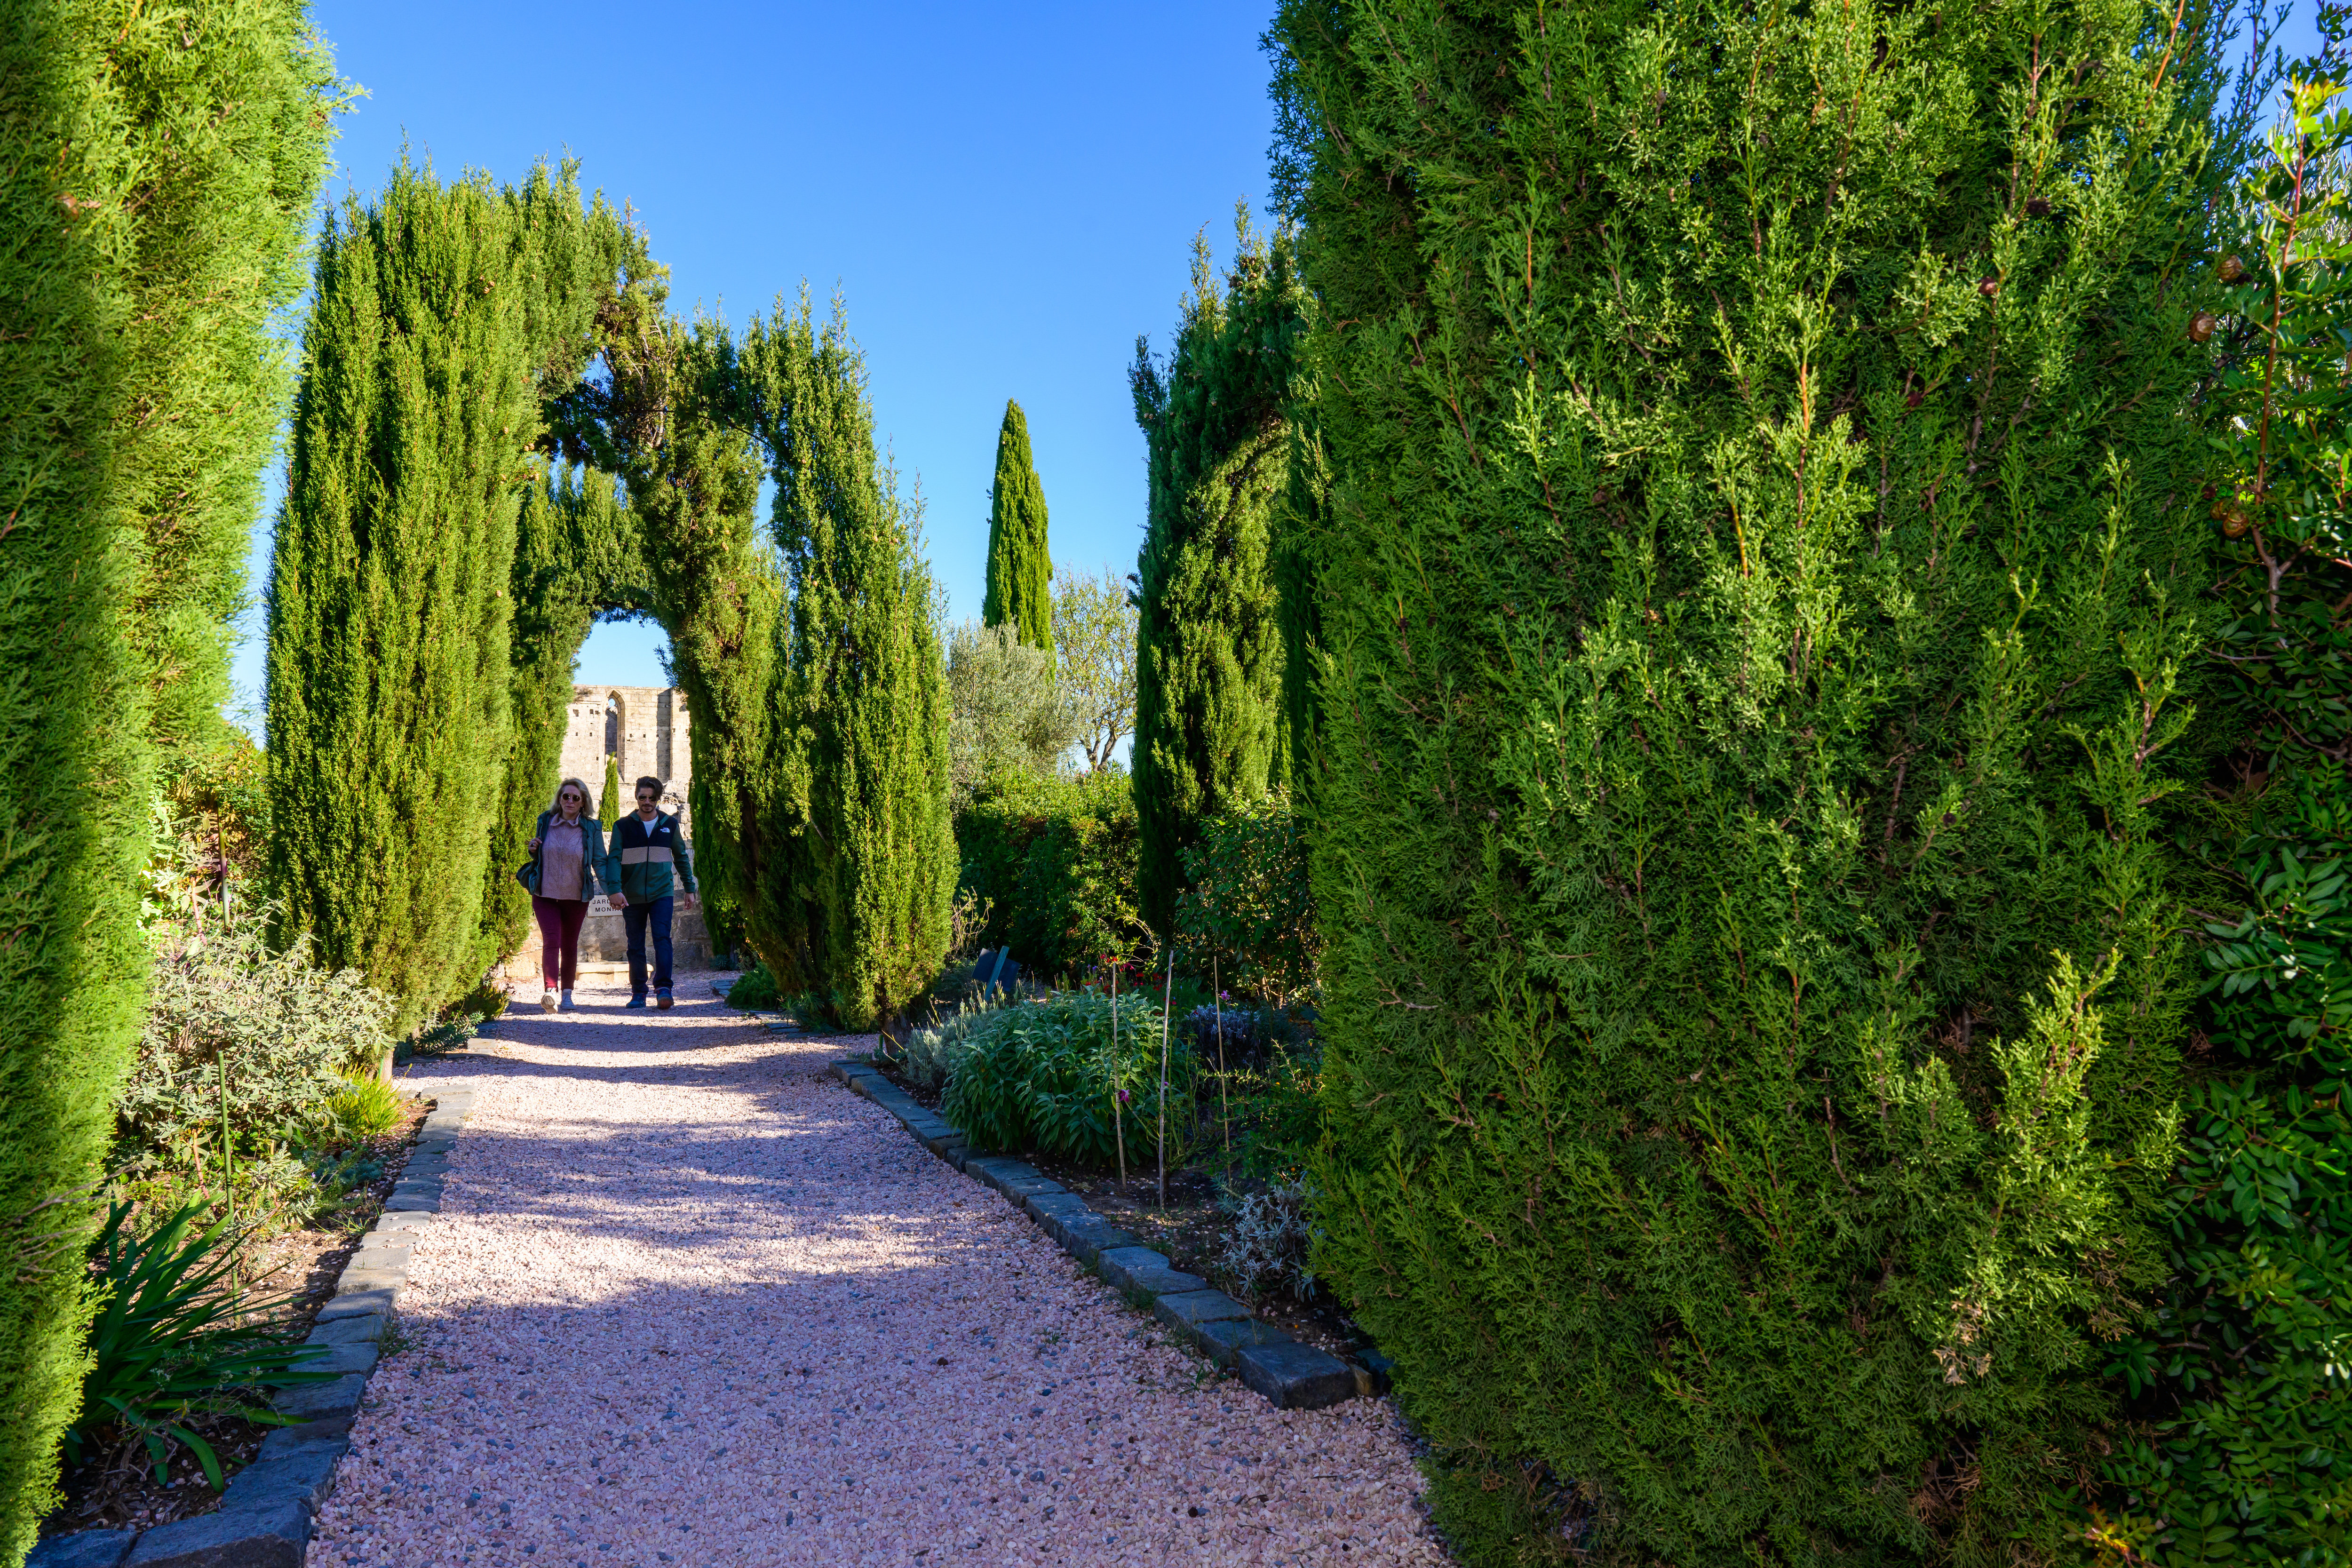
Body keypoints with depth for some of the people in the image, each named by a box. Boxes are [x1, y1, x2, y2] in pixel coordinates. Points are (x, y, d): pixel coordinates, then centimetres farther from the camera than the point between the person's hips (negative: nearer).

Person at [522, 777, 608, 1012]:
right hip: (545, 894, 0)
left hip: (576, 896, 0)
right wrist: (533, 850, -7)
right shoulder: (545, 821, 3)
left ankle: (567, 994, 22)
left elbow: (599, 862, -2)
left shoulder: (592, 828, -2)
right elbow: (539, 858, 17)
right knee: (551, 941, -15)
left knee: (569, 945, 10)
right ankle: (550, 991, -26)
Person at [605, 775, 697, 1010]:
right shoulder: (624, 826, 3)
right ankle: (638, 993, 14)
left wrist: (689, 889, 15)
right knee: (636, 946, 6)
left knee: (662, 938, -14)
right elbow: (614, 858, -5)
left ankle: (663, 988, -15)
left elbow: (682, 857, 17)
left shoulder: (670, 824, 7)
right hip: (632, 897, 0)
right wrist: (615, 889, -19)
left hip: (662, 894, 0)